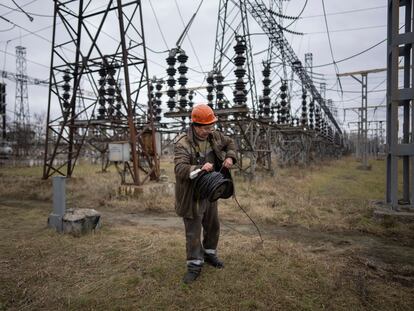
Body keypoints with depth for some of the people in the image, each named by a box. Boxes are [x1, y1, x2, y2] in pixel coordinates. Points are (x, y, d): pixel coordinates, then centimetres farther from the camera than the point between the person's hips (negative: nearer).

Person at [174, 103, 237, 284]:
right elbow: (179, 168, -33)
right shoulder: (182, 143, -23)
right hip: (192, 195, -7)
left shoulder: (214, 136, -2)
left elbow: (230, 143, 14)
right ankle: (195, 265, 21)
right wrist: (199, 168, -48)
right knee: (193, 231, 3)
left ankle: (209, 254, 43)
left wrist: (230, 157, -5)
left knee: (213, 225, 21)